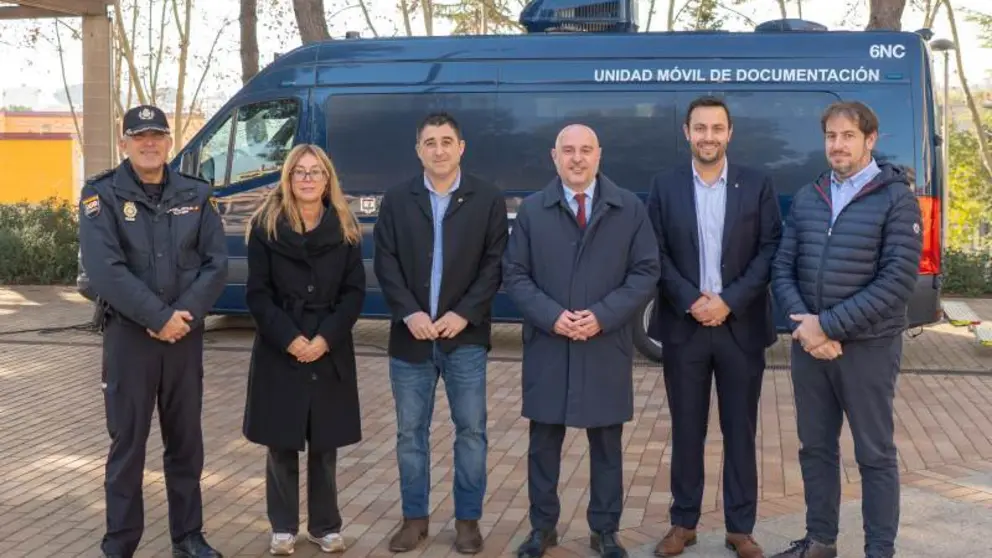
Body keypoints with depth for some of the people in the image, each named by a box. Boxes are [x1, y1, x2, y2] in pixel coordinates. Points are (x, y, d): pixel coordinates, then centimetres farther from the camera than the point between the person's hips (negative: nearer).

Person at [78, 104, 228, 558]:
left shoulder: (196, 195, 6)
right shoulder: (102, 195, -4)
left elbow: (217, 263, -1)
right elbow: (104, 269, -16)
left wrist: (185, 314, -14)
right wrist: (159, 317, -19)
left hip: (186, 335, 3)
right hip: (129, 334, -3)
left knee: (186, 441, 11)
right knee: (128, 443, 4)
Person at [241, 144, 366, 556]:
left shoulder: (344, 229, 3)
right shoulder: (266, 227, -1)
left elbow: (355, 291, 0)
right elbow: (257, 293, -4)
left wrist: (326, 338, -12)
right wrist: (289, 338, -15)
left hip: (331, 351, 1)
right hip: (279, 351, -1)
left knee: (325, 445, 8)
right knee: (282, 445, 5)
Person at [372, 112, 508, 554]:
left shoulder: (488, 199, 1)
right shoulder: (396, 200, 5)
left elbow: (494, 264, -3)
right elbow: (385, 263, 1)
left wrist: (464, 314, -13)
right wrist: (409, 313, -12)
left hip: (465, 336, -1)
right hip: (411, 335, 2)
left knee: (471, 430, 4)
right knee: (410, 431, 8)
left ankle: (468, 518, 17)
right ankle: (415, 517, 20)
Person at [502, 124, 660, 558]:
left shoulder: (630, 208, 3)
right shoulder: (531, 210, 4)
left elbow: (646, 272, -1)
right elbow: (514, 275, 1)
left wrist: (602, 316, -14)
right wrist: (551, 316, -14)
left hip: (607, 347, 0)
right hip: (547, 346, 1)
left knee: (606, 445, 9)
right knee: (544, 442, 9)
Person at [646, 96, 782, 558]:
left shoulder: (757, 185, 2)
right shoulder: (665, 186, 4)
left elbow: (771, 250, -3)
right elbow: (655, 255, -1)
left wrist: (729, 301, -12)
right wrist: (691, 301, -13)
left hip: (741, 326, 0)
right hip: (683, 327, 0)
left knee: (740, 431, 7)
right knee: (686, 429, 8)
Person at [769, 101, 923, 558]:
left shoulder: (896, 198, -7)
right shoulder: (806, 197, 8)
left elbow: (898, 281, -15)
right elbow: (782, 267, 6)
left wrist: (829, 325, -17)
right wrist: (804, 324, -12)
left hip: (867, 347, -5)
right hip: (809, 345, 5)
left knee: (875, 454, 6)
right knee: (816, 448, 14)